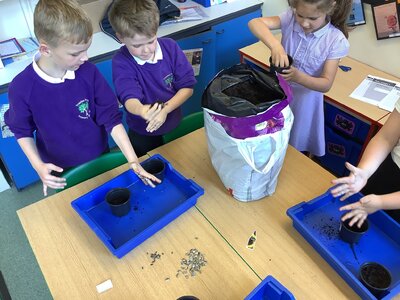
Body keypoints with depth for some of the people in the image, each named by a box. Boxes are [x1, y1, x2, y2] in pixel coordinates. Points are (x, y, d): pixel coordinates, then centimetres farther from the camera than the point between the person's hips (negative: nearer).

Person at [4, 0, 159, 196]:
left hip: (101, 159, 1)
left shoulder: (88, 72, -19)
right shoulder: (21, 88, -23)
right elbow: (22, 131, -6)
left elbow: (111, 118, -15)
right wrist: (38, 166, -21)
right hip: (62, 172, -1)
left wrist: (133, 161, -22)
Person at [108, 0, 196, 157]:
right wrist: (141, 110, -60)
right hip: (143, 134, -2)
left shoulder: (170, 47, -14)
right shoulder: (121, 62, -21)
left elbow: (187, 87, -13)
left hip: (174, 125, 2)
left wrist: (165, 109, -30)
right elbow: (129, 97, -35)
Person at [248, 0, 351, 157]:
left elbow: (326, 84, -19)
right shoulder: (290, 18, -15)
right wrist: (275, 44, -47)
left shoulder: (336, 40, -19)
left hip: (305, 100, -1)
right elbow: (254, 23, -29)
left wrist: (298, 77, -38)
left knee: (300, 146, 19)